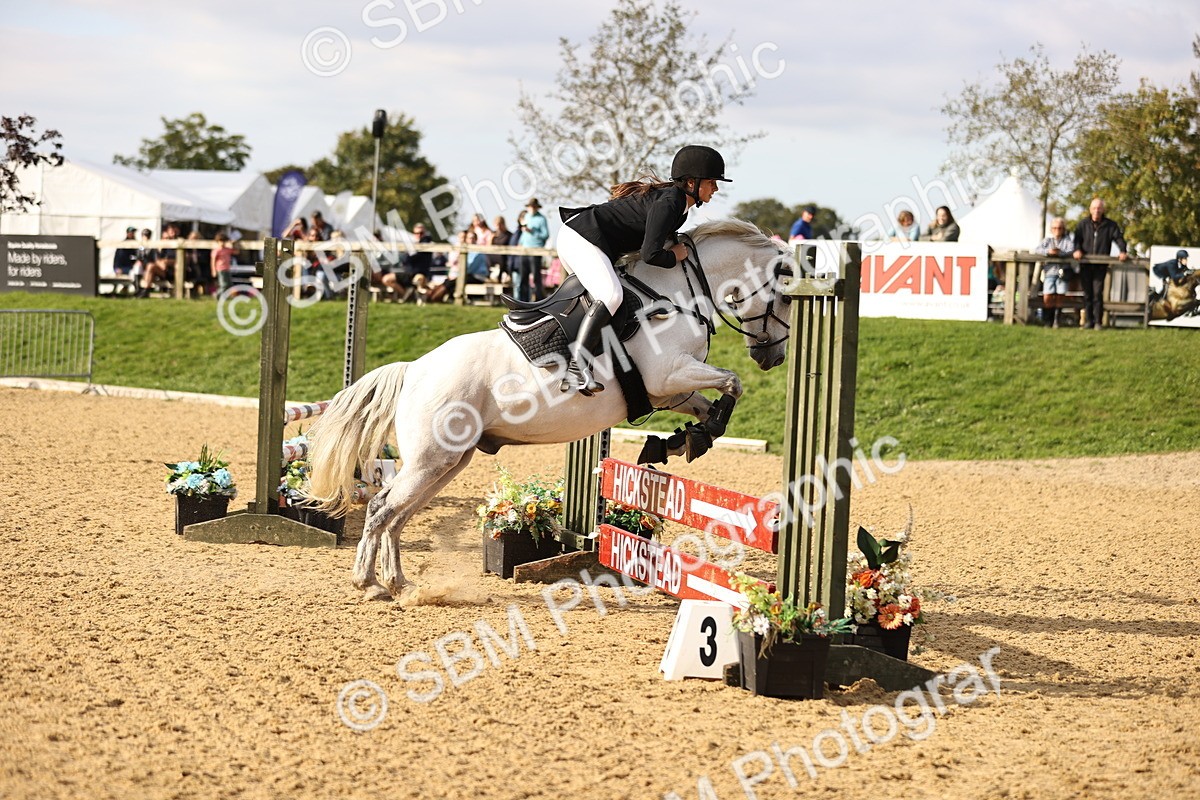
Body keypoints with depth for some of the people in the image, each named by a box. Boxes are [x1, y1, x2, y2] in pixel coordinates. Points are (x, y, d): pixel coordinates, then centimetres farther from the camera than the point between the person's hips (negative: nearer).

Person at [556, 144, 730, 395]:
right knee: (610, 296, -29)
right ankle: (577, 370, -38)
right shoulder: (668, 204, -19)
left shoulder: (679, 204, 12)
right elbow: (651, 254, -25)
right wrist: (676, 256, -7)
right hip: (582, 239, -11)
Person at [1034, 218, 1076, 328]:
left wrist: (1060, 252, -26)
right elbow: (1037, 250, 2)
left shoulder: (1068, 240, 12)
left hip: (1062, 272, -1)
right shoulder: (1047, 240, 17)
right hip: (1049, 271, 1)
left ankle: (1056, 320, 2)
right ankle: (1048, 320, 0)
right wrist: (1048, 251, -18)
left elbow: (1071, 252, -7)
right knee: (1047, 297, -12)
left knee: (1059, 297, -9)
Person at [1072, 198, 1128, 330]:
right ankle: (1089, 320, 11)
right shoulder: (1083, 224, 8)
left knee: (1097, 293, -9)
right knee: (1087, 293, 5)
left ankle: (1098, 321, -5)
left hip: (1101, 265, -2)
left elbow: (1118, 238, 1)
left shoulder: (1110, 225, 5)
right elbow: (1077, 238, 4)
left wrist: (1122, 252, -16)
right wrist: (1077, 250, -16)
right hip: (1086, 264, 2)